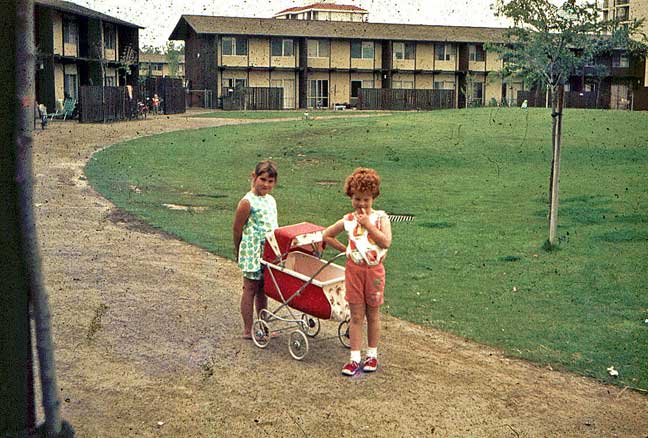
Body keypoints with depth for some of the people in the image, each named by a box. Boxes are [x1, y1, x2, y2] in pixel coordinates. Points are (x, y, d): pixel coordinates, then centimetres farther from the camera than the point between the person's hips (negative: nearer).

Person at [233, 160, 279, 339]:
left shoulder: (271, 200, 10)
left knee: (263, 289, 14)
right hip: (253, 252, -7)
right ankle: (248, 330, 8)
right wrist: (238, 251, 2)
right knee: (250, 289, 1)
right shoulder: (247, 202, -13)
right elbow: (237, 229, -7)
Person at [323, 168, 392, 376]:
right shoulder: (348, 220, 1)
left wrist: (368, 224, -20)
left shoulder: (380, 218, -5)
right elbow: (327, 235, 12)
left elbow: (386, 242, -19)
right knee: (356, 316, 5)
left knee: (373, 315, 10)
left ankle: (372, 355, 24)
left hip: (374, 270, -1)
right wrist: (344, 249, 5)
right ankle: (355, 358, 10)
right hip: (353, 270, 1)